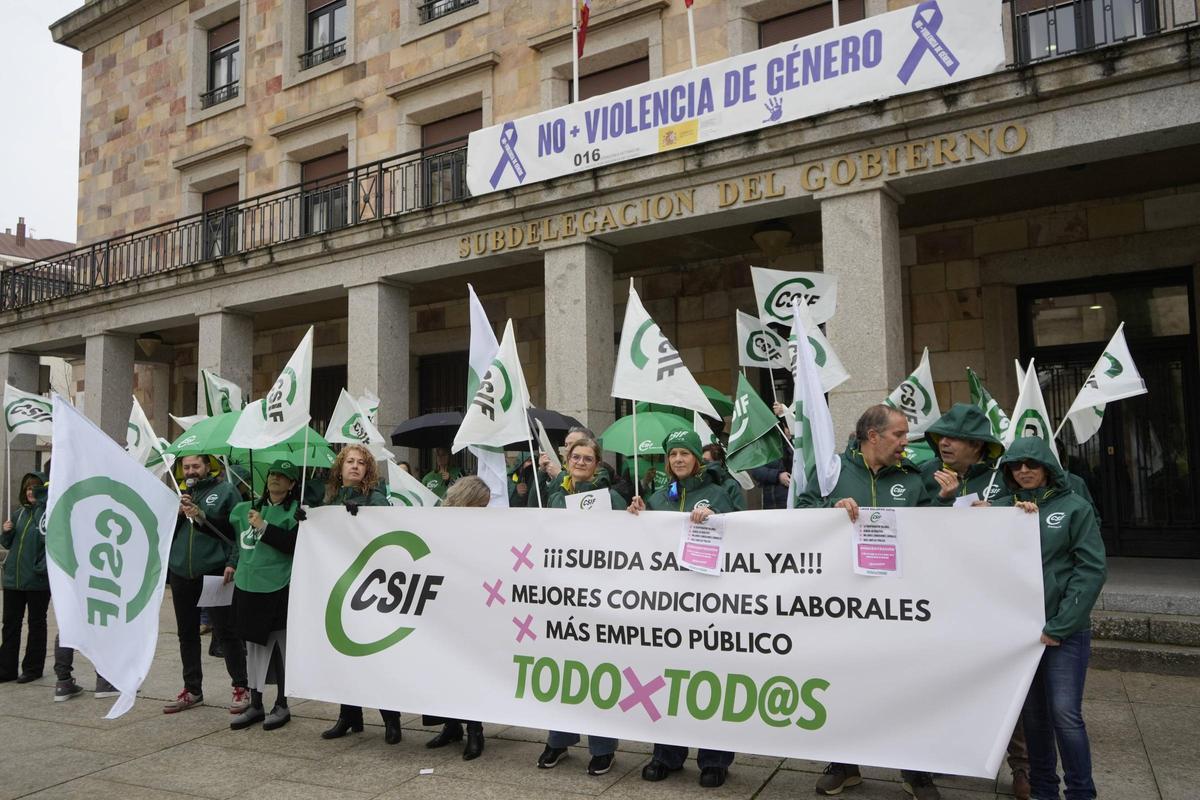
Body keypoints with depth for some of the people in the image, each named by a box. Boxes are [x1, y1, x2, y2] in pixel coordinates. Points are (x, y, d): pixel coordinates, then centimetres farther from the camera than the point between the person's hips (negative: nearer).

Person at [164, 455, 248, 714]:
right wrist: (177, 513, -5)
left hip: (214, 572, -5)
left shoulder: (225, 490, 0)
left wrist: (232, 562, -16)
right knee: (187, 633, 13)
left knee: (225, 631, -3)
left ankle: (241, 687, 6)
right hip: (181, 573, 6)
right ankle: (192, 689, 25)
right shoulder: (178, 493, 15)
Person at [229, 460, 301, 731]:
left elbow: (296, 544, -17)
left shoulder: (296, 511, -4)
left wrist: (264, 527, -18)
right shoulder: (249, 508, 13)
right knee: (253, 645, 13)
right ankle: (255, 705, 25)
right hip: (247, 586, 5)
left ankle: (281, 705, 16)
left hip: (278, 588, -5)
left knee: (281, 646, 3)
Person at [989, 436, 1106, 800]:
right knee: (1032, 711, 11)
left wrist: (1059, 625, -11)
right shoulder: (1002, 508, 4)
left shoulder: (1076, 508, -2)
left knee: (1065, 713, -5)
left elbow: (1092, 568, -7)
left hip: (1065, 629, -3)